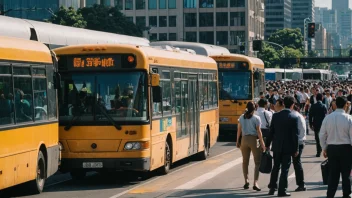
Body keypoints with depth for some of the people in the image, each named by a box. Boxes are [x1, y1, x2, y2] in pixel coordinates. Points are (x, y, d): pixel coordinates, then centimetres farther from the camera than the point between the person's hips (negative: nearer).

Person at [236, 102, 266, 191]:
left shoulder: (241, 117, 4)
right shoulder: (256, 118, -9)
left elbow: (239, 130, 5)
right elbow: (258, 131, -12)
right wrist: (262, 143, -8)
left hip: (244, 139, 4)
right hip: (254, 140, -4)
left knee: (245, 161, 17)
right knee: (257, 162, -1)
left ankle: (246, 181, 18)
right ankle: (255, 182, -13)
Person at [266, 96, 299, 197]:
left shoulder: (275, 116, -2)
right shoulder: (294, 118, -11)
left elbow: (271, 131, 1)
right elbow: (295, 135, -10)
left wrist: (267, 144, 10)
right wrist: (296, 149, -4)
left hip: (276, 146, 3)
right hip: (288, 147, -3)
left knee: (275, 167, 17)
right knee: (285, 169, 2)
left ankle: (272, 188, 21)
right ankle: (282, 191, 3)